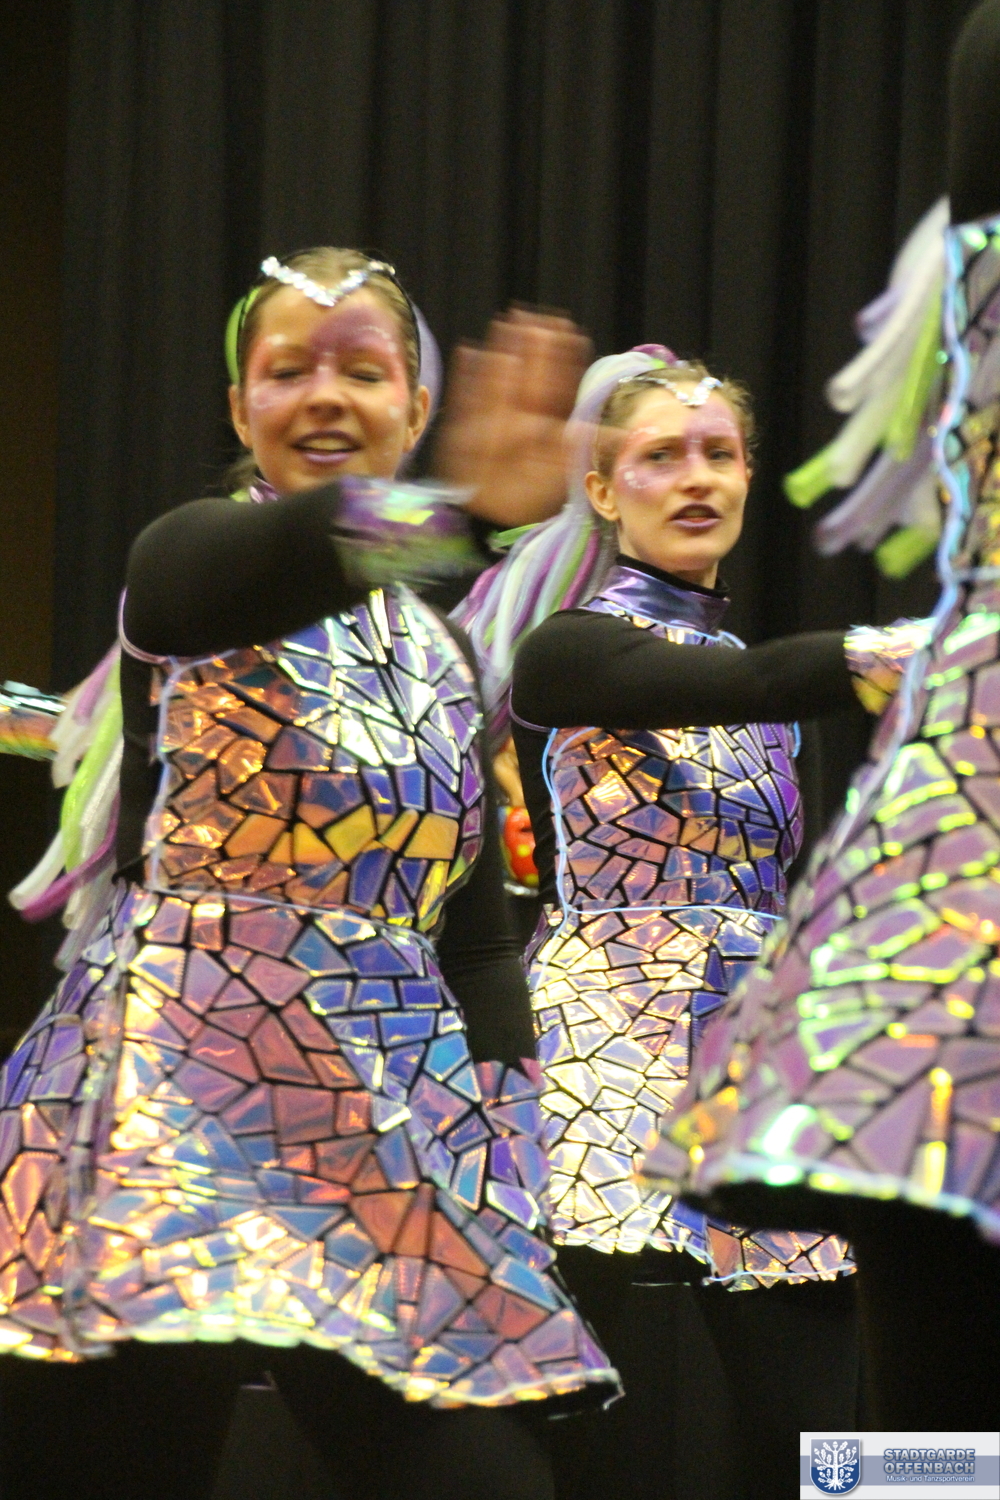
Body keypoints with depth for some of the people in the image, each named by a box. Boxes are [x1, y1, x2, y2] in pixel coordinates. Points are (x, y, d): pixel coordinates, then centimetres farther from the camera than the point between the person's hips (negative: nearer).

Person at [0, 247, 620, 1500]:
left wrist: (506, 1132, 7)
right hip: (175, 1101, -5)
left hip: (403, 1127, 5)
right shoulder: (187, 562, 0)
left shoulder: (445, 652, 18)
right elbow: (272, 562, -26)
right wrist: (445, 505, -46)